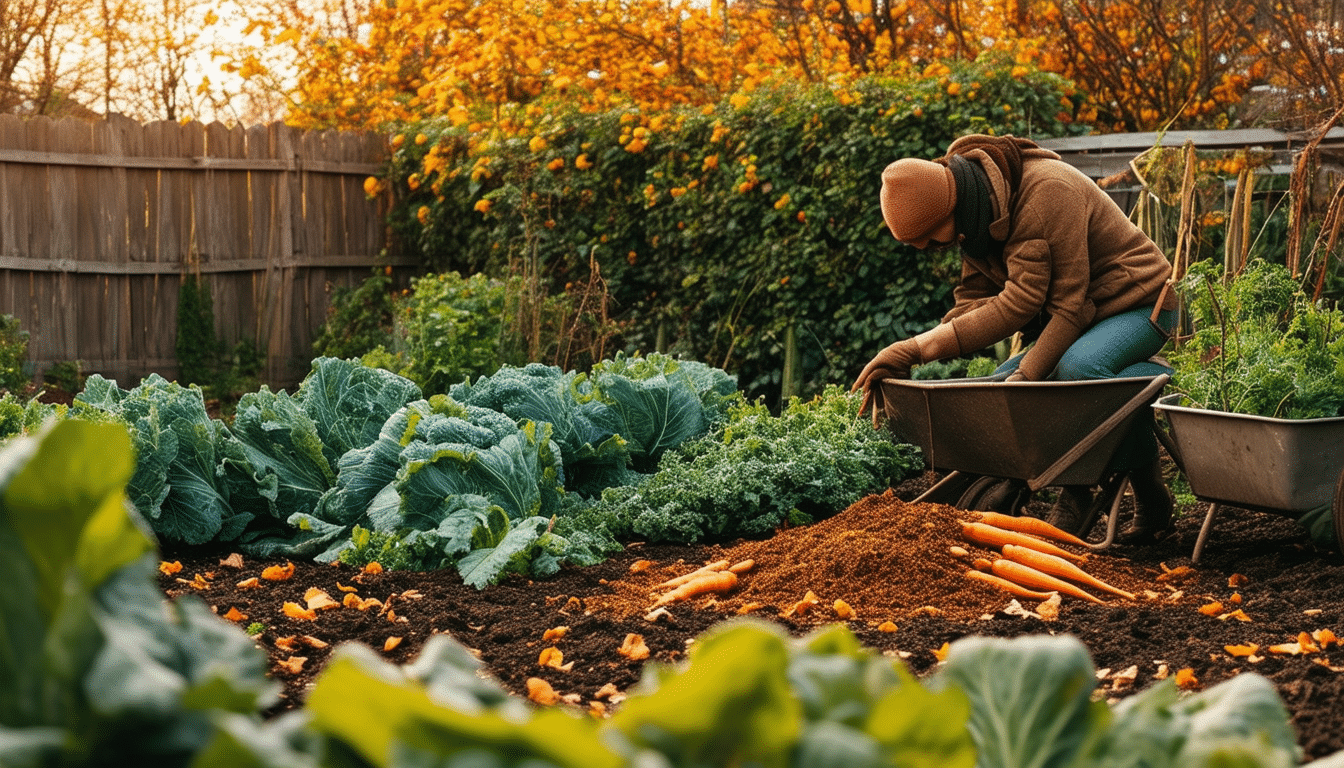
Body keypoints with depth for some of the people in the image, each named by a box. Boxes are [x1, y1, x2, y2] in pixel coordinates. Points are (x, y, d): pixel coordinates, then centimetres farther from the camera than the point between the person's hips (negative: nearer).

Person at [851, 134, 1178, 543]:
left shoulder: (1048, 191, -29)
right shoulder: (978, 213, -1)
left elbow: (1019, 304, -31)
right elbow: (972, 302, -3)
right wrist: (903, 358, -17)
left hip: (1136, 302, -8)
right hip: (1072, 316, 8)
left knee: (1077, 367, -36)